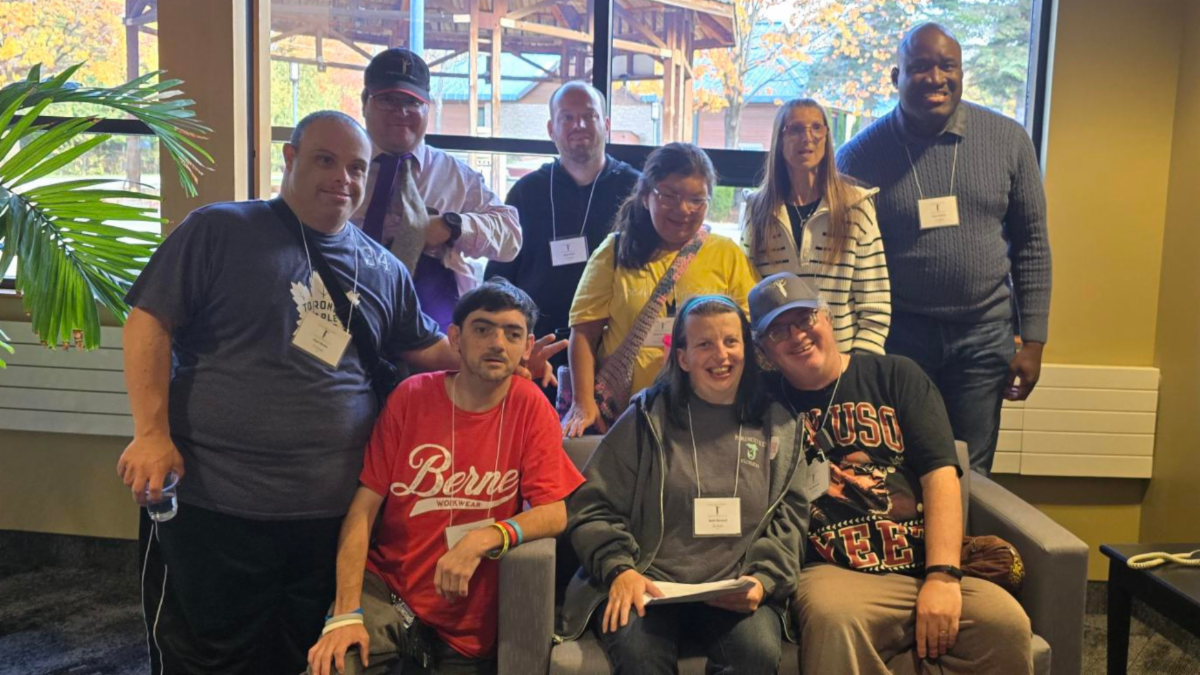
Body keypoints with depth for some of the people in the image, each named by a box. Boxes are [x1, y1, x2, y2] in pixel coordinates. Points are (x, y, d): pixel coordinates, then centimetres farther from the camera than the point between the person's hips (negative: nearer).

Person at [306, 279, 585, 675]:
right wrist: (346, 614, -17)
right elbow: (363, 509, -8)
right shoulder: (412, 397, -6)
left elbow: (554, 513, -10)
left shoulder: (531, 408, -7)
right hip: (384, 586, 0)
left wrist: (482, 540, -27)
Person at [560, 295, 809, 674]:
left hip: (736, 592, 2)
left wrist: (763, 578, -6)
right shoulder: (647, 418, 7)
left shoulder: (777, 426, 13)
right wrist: (619, 570, -11)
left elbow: (790, 517, 12)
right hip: (648, 584, -2)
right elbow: (592, 507, 5)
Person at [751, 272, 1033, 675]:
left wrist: (942, 577, -11)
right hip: (837, 574, -1)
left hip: (924, 566, 1)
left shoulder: (895, 377, 13)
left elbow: (940, 473, 1)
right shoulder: (766, 403, 11)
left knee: (1007, 623, -27)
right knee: (832, 618, -36)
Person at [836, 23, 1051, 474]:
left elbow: (1031, 244, 4)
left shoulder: (1008, 140, -1)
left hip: (983, 337, 1)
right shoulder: (860, 156, -6)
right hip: (894, 336, -1)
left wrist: (1033, 341, 2)